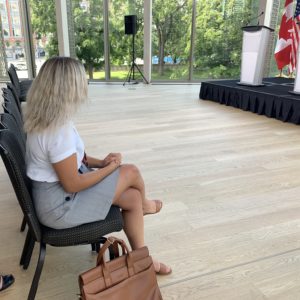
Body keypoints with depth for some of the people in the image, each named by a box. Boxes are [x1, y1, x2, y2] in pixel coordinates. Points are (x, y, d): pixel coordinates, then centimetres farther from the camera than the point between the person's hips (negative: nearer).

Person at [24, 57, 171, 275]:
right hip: (60, 204, -9)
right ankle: (144, 206, 27)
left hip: (55, 192, 9)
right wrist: (110, 167, -10)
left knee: (133, 198, 4)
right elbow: (73, 185, -24)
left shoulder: (47, 118, 0)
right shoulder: (59, 130, -31)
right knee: (131, 172, -8)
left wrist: (100, 162, -1)